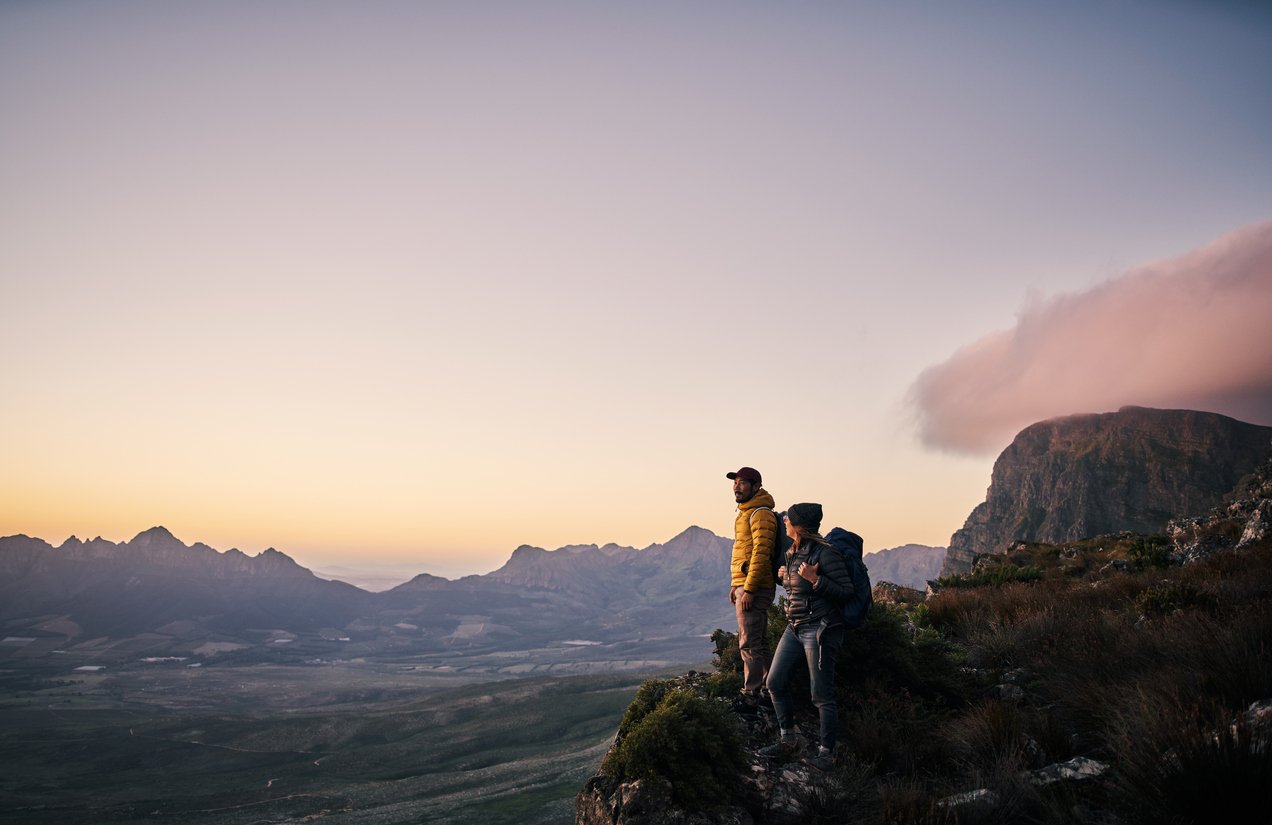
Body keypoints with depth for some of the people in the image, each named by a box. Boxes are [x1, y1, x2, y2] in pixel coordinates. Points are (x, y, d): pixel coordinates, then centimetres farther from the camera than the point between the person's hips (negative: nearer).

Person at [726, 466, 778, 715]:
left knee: (749, 643, -6)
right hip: (743, 585, 11)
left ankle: (751, 695, 0)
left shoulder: (761, 514, -14)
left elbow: (761, 553, -22)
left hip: (754, 588, -11)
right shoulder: (746, 513, 18)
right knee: (758, 641, 16)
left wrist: (749, 589, -24)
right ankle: (766, 690, 26)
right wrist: (735, 585, 21)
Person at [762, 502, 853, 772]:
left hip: (820, 630, -9)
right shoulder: (792, 553, 10)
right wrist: (784, 577, 8)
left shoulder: (824, 554, -16)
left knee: (822, 694, -2)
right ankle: (788, 740, 22)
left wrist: (814, 579, -24)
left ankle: (826, 753, 9)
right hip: (795, 628, 9)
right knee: (775, 682, 9)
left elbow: (846, 592, -17)